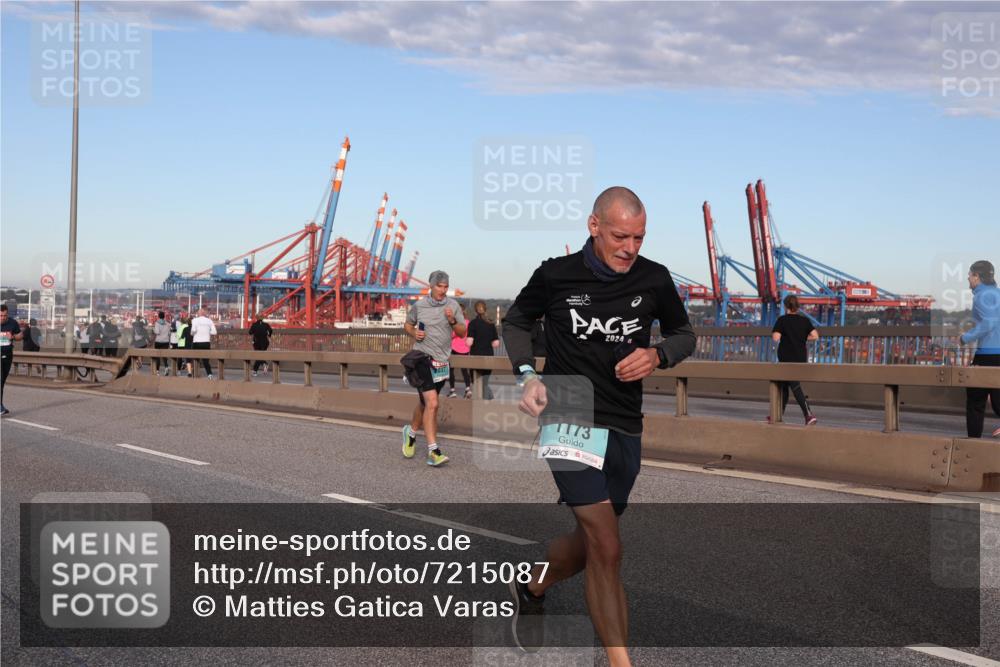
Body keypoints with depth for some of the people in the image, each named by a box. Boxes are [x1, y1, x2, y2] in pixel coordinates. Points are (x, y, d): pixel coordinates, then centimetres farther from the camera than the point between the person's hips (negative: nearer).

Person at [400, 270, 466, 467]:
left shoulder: (453, 305, 4)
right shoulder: (418, 305, 0)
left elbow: (462, 333, 6)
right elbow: (407, 324, 14)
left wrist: (453, 321, -14)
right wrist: (414, 333, -7)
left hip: (442, 361, 4)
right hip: (422, 357, -4)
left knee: (424, 403, 17)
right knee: (432, 404, -16)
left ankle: (411, 431, 43)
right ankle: (433, 451, -15)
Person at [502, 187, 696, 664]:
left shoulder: (654, 279, -1)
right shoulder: (556, 275, -6)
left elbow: (683, 333, 15)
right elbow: (516, 322, 11)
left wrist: (657, 355, -7)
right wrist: (527, 375, -5)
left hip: (624, 429, 4)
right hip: (569, 418, -4)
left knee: (590, 543, 18)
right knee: (606, 548, -16)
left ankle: (531, 588, 48)